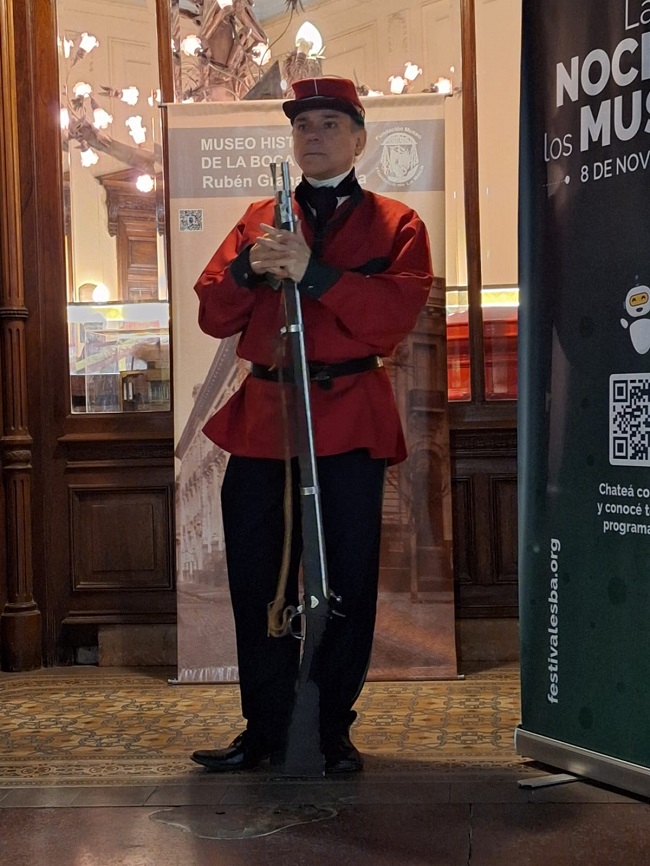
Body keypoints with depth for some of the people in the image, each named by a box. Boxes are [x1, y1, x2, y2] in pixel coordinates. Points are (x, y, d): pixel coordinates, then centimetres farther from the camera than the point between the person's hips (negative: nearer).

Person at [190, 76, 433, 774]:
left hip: (350, 423, -3)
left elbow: (395, 316, -11)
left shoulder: (395, 224, 6)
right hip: (260, 420, 3)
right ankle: (264, 729, 17)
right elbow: (214, 316, 9)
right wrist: (249, 269, -11)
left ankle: (333, 730, 17)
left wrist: (310, 270, -19)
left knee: (346, 583, 3)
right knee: (257, 581, 5)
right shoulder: (258, 219, 16)